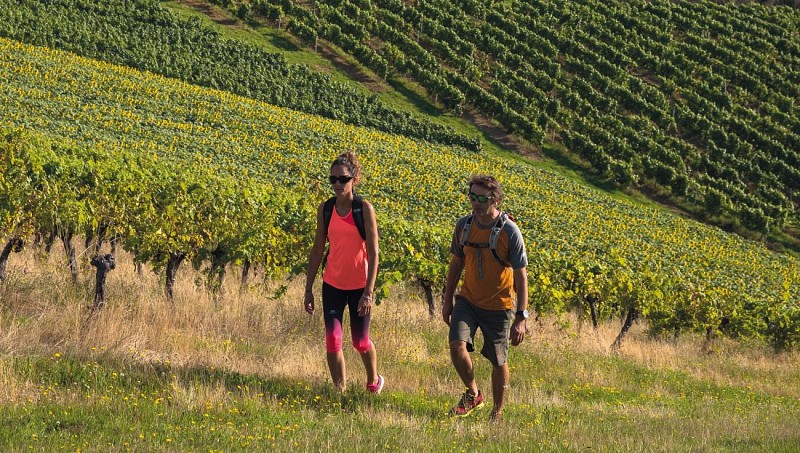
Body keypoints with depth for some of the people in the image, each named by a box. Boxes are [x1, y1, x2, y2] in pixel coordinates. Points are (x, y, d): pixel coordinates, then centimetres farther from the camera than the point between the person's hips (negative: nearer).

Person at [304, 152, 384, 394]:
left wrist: (368, 292, -17)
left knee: (360, 342, 8)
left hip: (359, 285, -3)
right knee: (332, 340, -8)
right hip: (333, 285, 3)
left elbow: (373, 253, -12)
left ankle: (373, 381, 37)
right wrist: (308, 289, 7)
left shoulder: (364, 209, -11)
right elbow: (317, 250, 8)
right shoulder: (325, 209, 1)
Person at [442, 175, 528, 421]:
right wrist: (447, 300, 13)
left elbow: (521, 277, -13)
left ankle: (498, 412, 29)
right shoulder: (464, 225, -2)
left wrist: (521, 318, -16)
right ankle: (473, 394, 6)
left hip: (499, 306, -3)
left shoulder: (509, 232, -16)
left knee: (498, 362, 8)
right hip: (468, 300, 3)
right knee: (457, 345, -19)